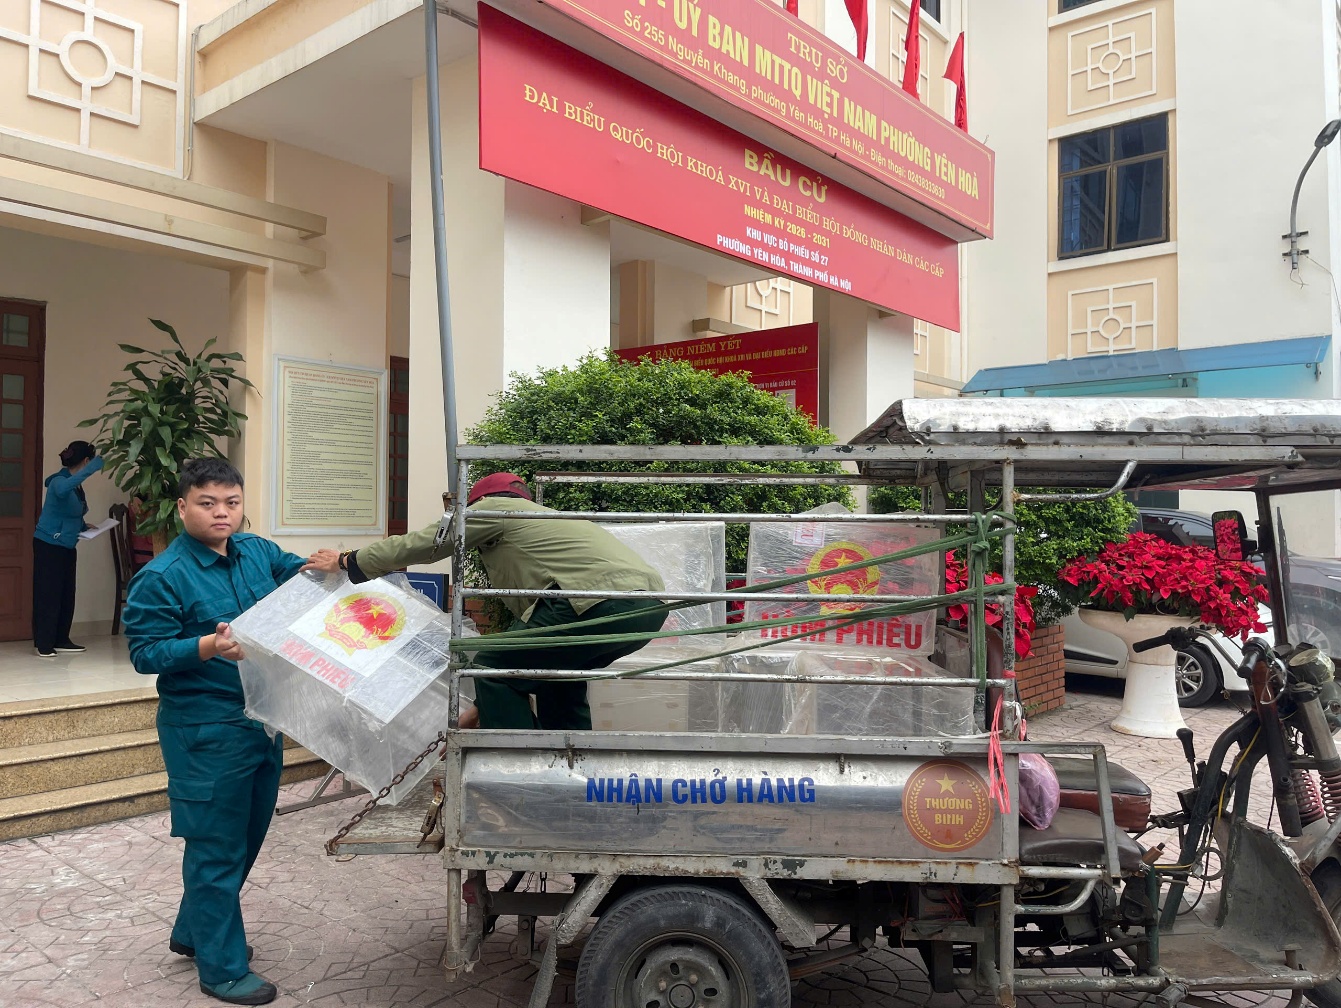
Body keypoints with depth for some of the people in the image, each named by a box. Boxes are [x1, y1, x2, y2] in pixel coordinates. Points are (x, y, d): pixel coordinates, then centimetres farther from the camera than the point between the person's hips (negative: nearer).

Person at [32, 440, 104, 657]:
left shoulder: (77, 486, 8)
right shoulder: (59, 481, -17)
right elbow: (62, 490, -43)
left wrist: (85, 527, 3)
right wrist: (91, 469, -45)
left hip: (67, 546, 8)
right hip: (48, 545, -8)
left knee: (67, 593, 8)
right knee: (47, 593, -5)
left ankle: (61, 640, 15)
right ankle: (42, 644, 0)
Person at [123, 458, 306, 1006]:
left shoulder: (258, 552, 5)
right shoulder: (161, 576, -13)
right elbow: (145, 653, -13)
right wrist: (207, 647, -29)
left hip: (263, 720, 8)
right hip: (206, 730, -7)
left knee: (247, 837, 20)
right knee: (218, 847, 3)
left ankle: (193, 932, 41)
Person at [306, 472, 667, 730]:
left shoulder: (496, 508, 13)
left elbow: (419, 544, 15)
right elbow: (531, 614, 35)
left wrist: (346, 561, 30)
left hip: (604, 597, -9)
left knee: (494, 669, 5)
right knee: (559, 677, 29)